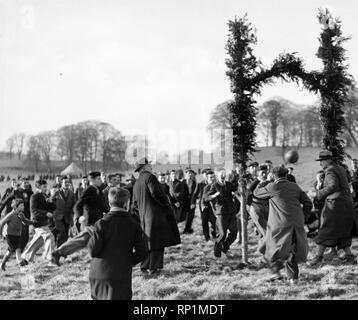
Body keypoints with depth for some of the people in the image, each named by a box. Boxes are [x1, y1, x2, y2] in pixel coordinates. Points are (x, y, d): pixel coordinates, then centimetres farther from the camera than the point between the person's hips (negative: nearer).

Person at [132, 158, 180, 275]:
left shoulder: (136, 184, 17)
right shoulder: (150, 177, -8)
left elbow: (135, 206, 19)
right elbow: (156, 193, -21)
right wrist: (166, 204, -10)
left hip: (144, 217, 8)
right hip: (156, 213, -8)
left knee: (148, 242, 15)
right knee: (157, 242, -2)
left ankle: (144, 266, 17)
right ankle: (153, 267, -1)